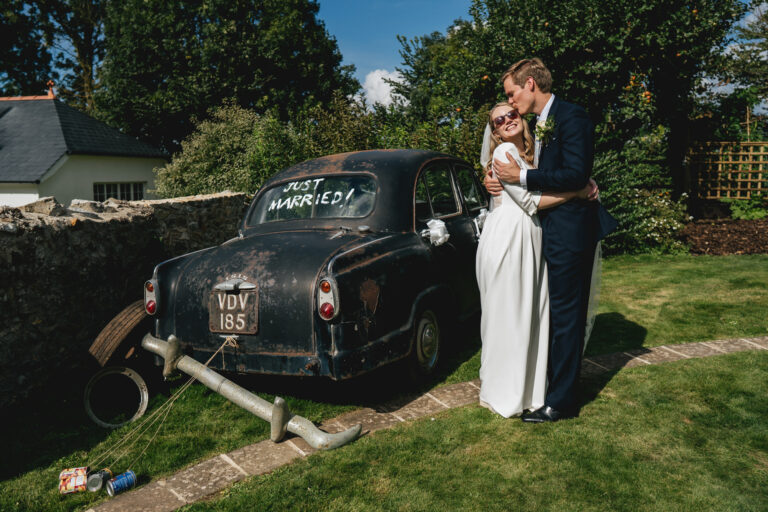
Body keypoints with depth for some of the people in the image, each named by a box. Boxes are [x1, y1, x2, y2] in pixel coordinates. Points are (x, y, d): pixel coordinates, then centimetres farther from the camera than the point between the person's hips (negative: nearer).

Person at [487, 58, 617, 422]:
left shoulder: (571, 117, -14)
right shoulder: (541, 123, 15)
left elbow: (576, 175, -23)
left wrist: (521, 177, -19)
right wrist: (500, 181, 0)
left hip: (569, 232, -10)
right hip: (553, 231, 10)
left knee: (566, 314, -1)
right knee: (557, 313, 18)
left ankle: (561, 402, 10)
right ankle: (556, 382, 34)